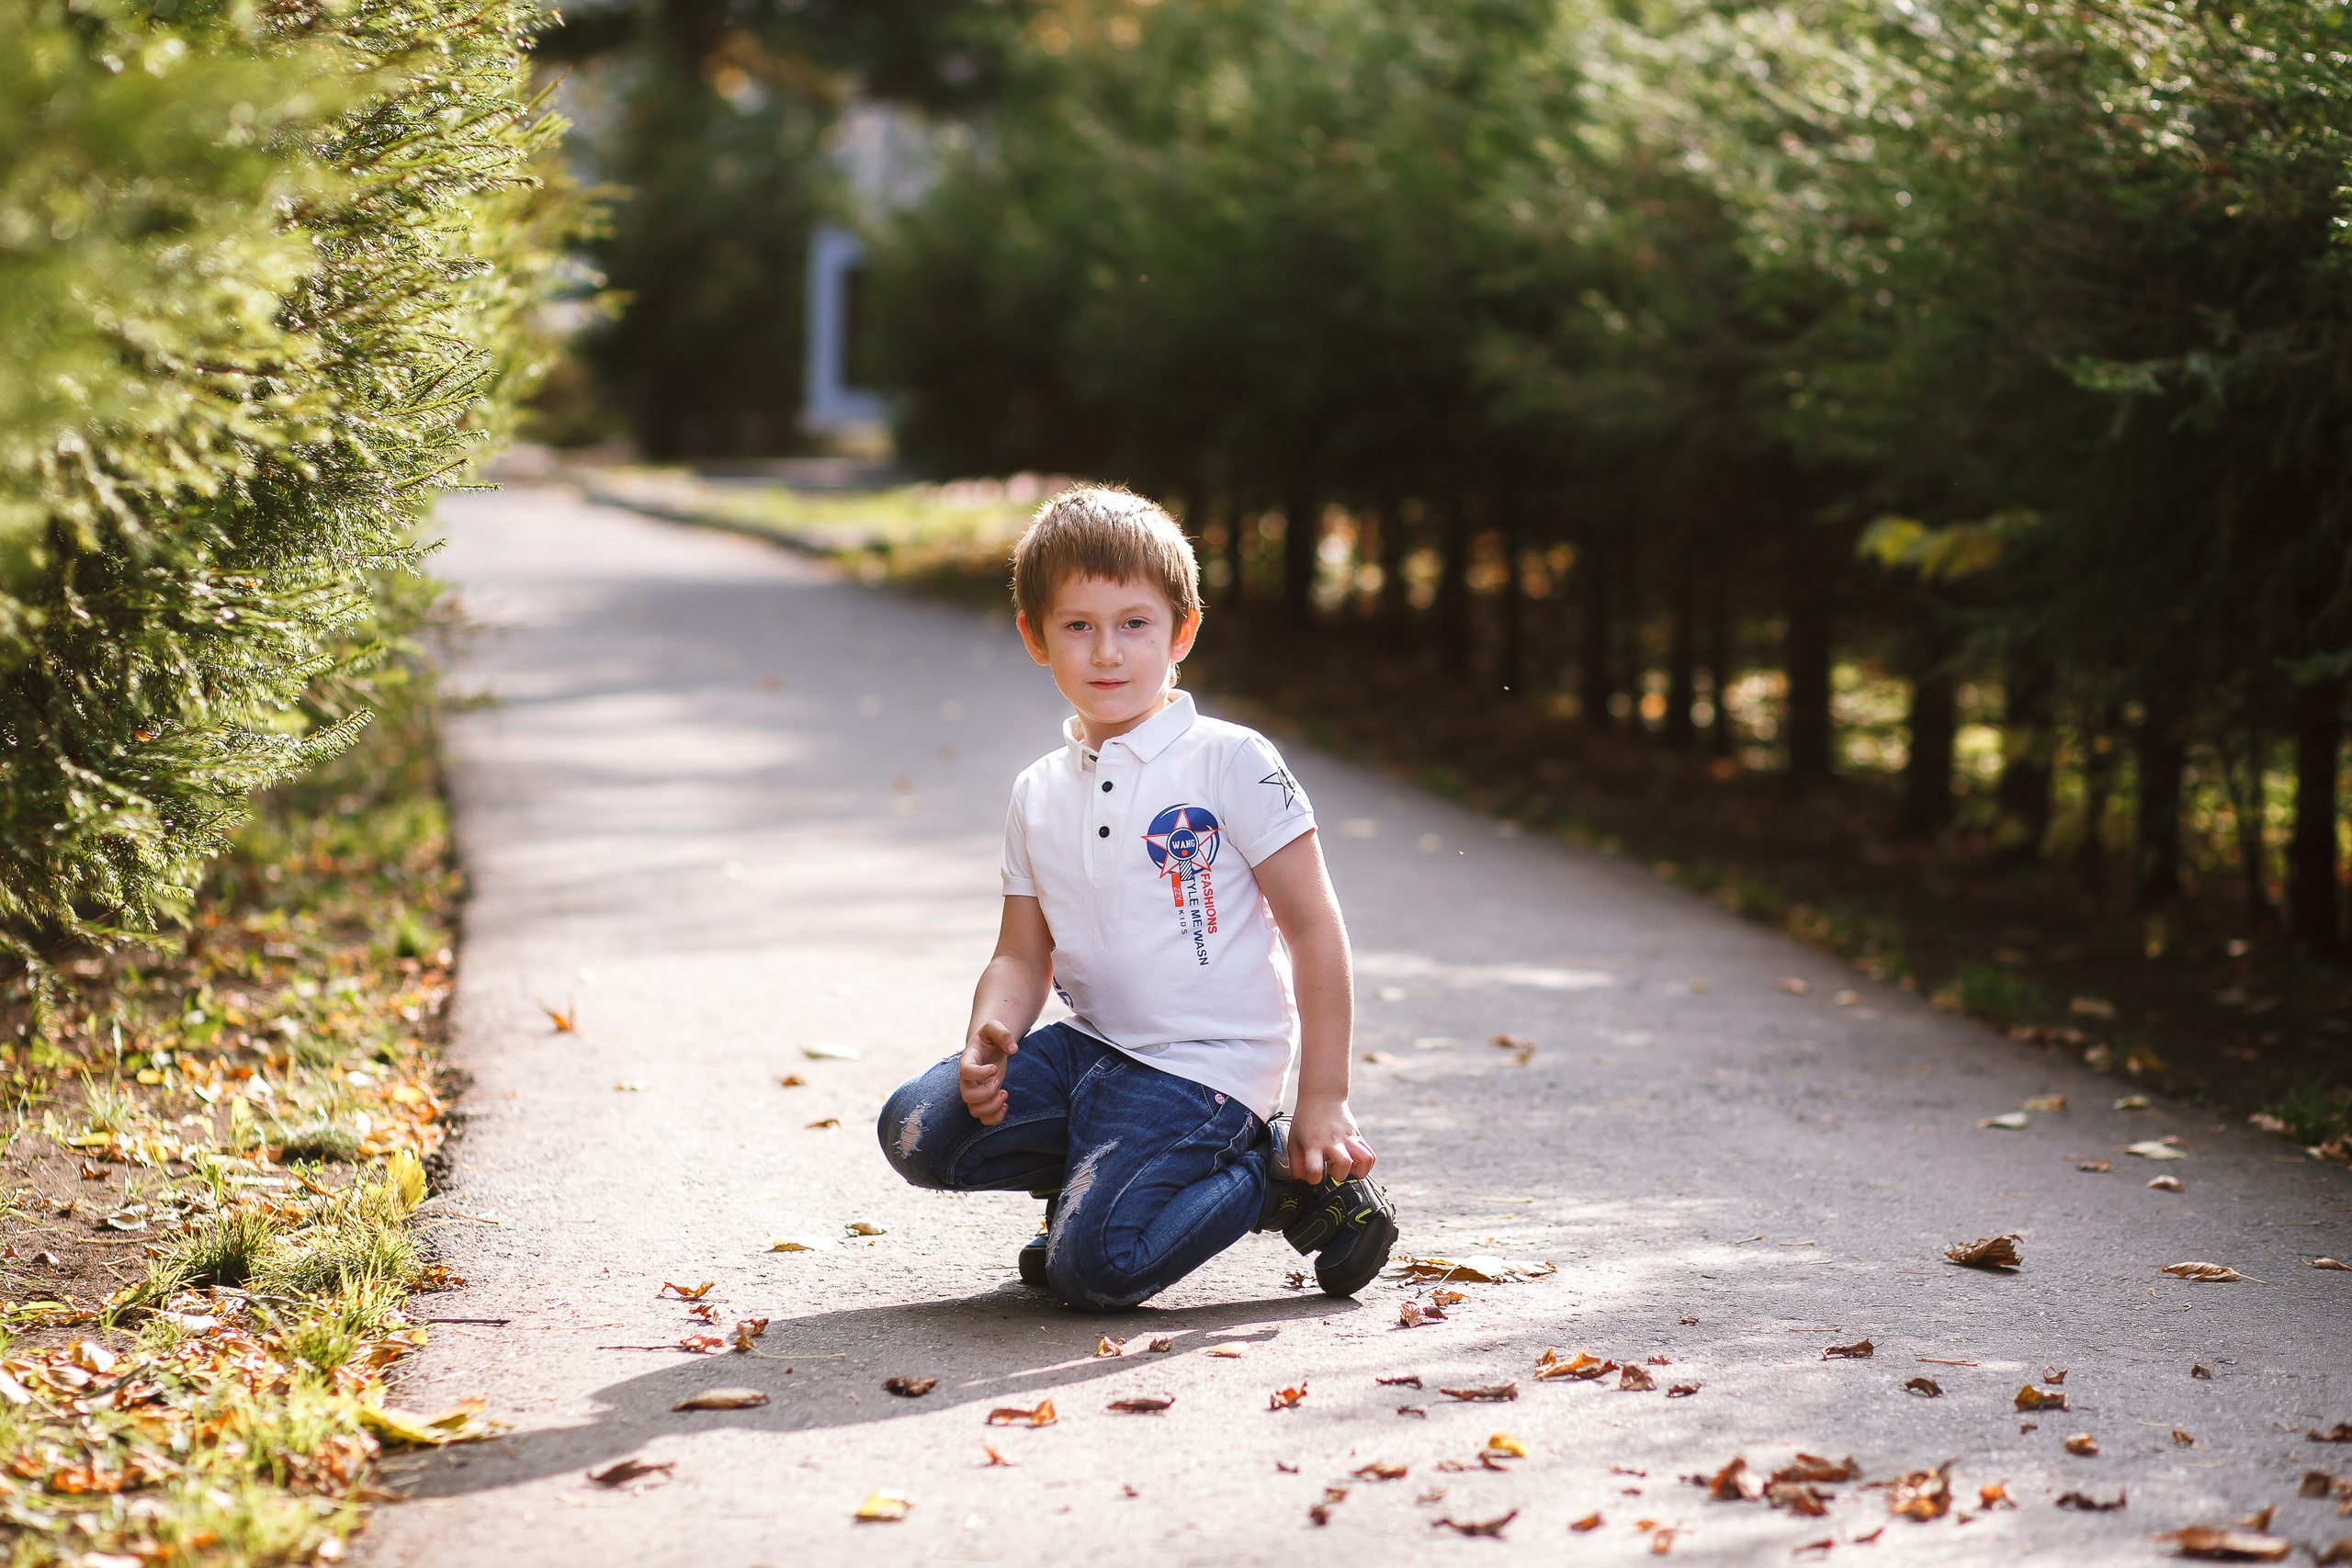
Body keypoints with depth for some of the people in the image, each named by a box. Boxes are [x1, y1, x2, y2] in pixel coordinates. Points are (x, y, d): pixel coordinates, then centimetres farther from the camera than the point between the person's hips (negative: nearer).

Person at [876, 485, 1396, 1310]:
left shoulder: (1231, 761, -10)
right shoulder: (1038, 794, 9)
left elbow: (1314, 927, -10)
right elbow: (1023, 958, 12)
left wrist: (1323, 1100, -13)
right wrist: (990, 1041, -12)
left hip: (1204, 1064, -6)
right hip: (1091, 1044, 6)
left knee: (1093, 1270, -22)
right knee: (916, 1129, -12)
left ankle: (1281, 1168, 1)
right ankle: (1103, 1166, 9)